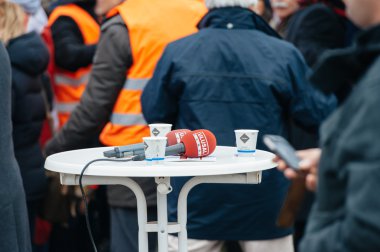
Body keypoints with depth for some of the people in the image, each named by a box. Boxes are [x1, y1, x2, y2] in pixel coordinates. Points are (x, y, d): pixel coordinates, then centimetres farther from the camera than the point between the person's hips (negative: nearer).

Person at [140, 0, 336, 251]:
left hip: (197, 201, 1)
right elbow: (321, 115, -3)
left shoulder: (177, 52, -7)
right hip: (265, 202, 0)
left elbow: (154, 113, 2)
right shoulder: (284, 54, -9)